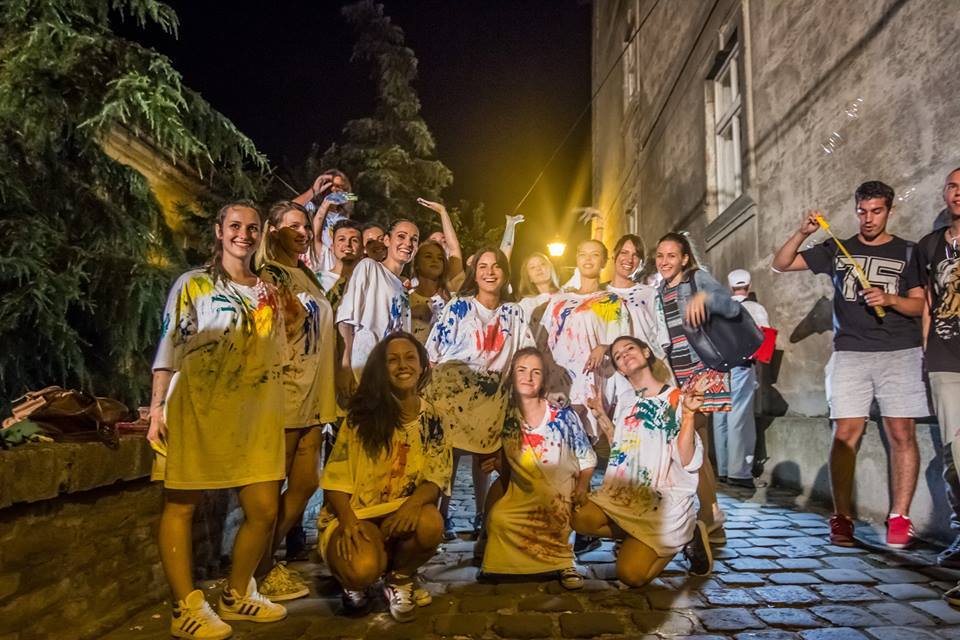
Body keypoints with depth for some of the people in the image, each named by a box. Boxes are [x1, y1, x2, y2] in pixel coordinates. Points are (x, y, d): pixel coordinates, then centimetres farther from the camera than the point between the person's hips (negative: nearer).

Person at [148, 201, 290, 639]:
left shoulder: (269, 294, 15)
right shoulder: (193, 284, 2)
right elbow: (169, 347, -2)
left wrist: (277, 414, 15)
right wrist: (157, 408, -10)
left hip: (254, 414, 5)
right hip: (195, 409, -4)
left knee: (264, 509, 3)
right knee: (181, 505, 1)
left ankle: (236, 596, 22)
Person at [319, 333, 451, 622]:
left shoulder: (432, 420, 0)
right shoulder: (362, 414, -7)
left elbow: (437, 479, -5)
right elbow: (335, 479, -8)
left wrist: (414, 502, -27)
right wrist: (348, 522, -25)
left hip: (404, 513, 2)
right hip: (357, 515, -2)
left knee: (431, 524, -32)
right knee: (363, 569, -32)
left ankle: (400, 578, 3)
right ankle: (355, 584, 10)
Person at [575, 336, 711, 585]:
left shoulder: (676, 399, -9)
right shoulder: (625, 399, 9)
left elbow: (686, 462, -17)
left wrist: (688, 414, -27)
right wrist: (600, 414, 9)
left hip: (665, 499, -5)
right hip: (624, 492, 5)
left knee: (630, 575, -17)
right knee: (581, 520, -22)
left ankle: (686, 536, 8)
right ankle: (640, 539, 2)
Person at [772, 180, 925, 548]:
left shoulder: (907, 252, 11)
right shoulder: (837, 251, 13)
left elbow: (920, 304, 7)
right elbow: (780, 265, 10)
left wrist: (890, 299, -12)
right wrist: (803, 233, -4)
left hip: (900, 353, 0)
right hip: (850, 353, 0)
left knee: (901, 434, -3)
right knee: (846, 434, -5)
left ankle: (899, 518, 4)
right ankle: (842, 517, 0)